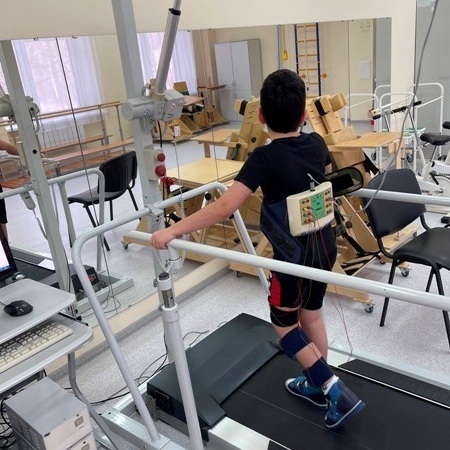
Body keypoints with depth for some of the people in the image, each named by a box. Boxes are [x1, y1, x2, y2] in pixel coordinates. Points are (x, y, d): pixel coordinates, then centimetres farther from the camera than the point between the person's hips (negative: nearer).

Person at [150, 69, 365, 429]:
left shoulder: (266, 157, -24)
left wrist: (172, 231, -29)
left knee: (284, 323, 14)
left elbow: (224, 208, -32)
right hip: (325, 246, 7)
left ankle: (334, 389, 10)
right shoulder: (316, 143, -3)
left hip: (296, 256, -7)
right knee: (311, 313, 22)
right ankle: (316, 385, 38)